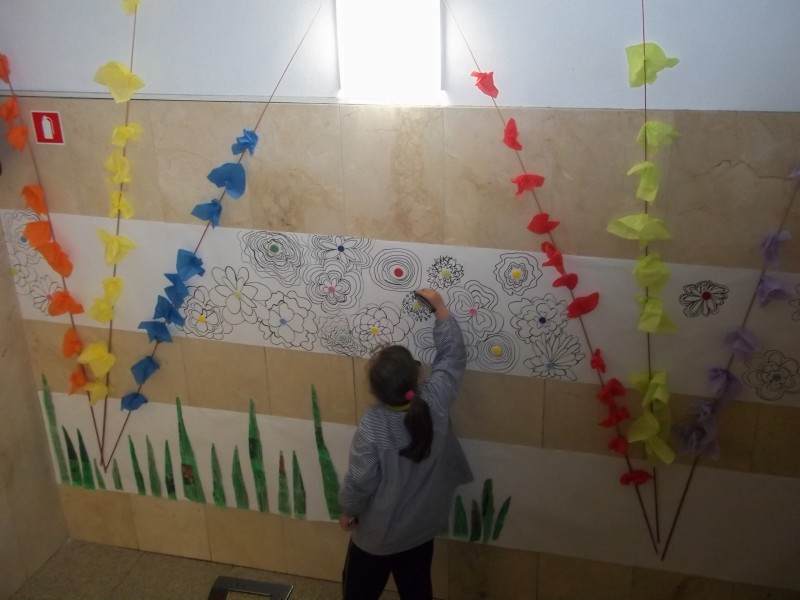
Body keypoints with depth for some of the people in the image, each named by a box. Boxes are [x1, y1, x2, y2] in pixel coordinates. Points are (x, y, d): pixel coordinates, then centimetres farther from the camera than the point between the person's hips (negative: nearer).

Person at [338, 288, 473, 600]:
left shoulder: (372, 425, -32)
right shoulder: (436, 400, -23)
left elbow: (360, 480, -21)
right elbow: (453, 355, -7)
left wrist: (347, 511, -1)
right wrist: (440, 307, 1)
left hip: (378, 530, -4)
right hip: (422, 525, 4)